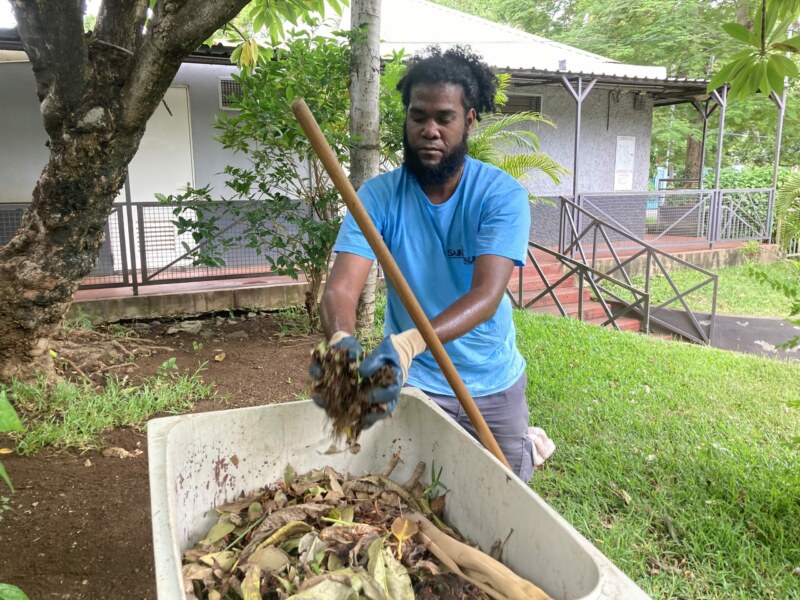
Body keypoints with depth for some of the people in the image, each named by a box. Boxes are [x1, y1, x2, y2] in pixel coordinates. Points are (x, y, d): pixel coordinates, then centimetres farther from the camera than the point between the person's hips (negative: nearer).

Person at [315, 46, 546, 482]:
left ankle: (528, 445, 54)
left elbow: (486, 295, -30)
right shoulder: (379, 196, -14)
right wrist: (341, 341, -47)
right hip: (411, 382, 0)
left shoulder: (502, 195, -18)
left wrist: (408, 343, -47)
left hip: (493, 384, 1)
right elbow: (341, 287, -24)